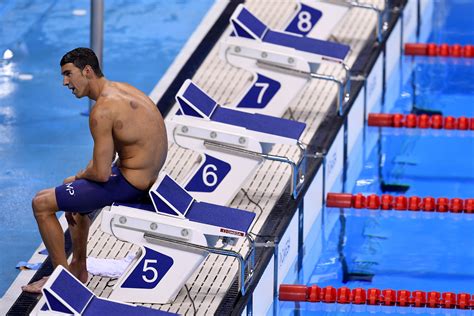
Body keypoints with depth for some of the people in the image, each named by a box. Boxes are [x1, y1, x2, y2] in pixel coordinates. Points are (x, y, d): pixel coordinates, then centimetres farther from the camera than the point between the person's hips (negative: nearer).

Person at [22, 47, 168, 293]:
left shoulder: (103, 111, -23)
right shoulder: (121, 89, 7)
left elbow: (101, 173, -23)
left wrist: (78, 177, -2)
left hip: (128, 185, -10)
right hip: (147, 178, 10)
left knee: (41, 203, -4)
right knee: (73, 195, 35)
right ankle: (78, 268, 41)